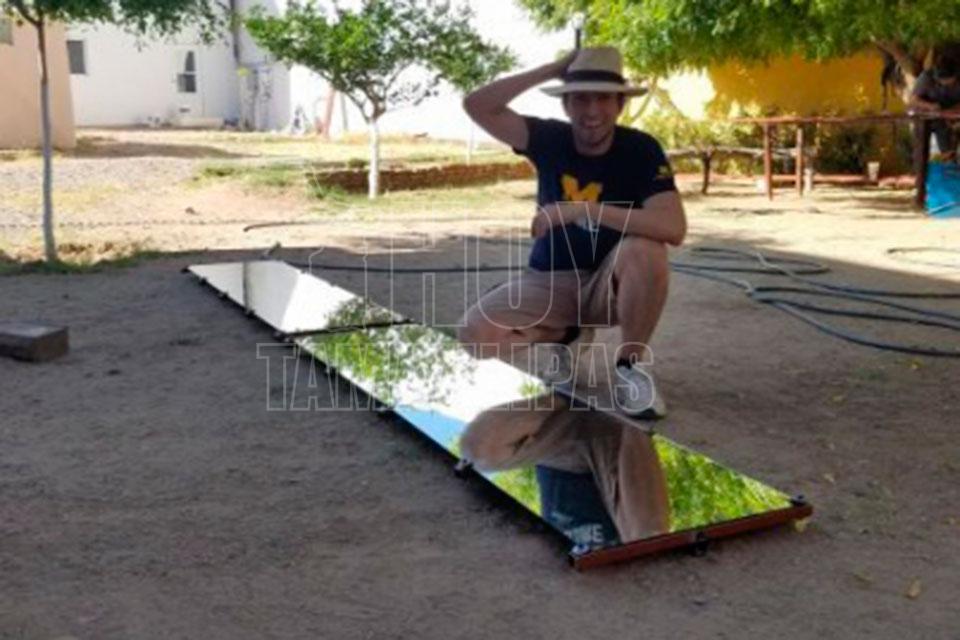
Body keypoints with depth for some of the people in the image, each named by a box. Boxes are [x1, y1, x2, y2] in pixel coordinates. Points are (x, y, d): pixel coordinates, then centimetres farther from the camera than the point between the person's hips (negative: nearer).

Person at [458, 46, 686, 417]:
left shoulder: (641, 150, -16)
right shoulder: (549, 139, -9)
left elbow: (674, 228, -31)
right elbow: (477, 106, -19)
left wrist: (584, 209, -35)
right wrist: (550, 70, -22)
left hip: (610, 283, -2)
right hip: (549, 281, 3)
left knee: (645, 251, -36)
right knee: (474, 334, -20)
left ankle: (631, 365, -11)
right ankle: (567, 334, 11)